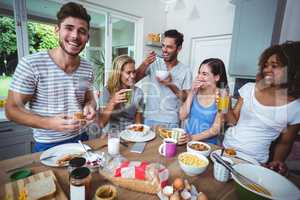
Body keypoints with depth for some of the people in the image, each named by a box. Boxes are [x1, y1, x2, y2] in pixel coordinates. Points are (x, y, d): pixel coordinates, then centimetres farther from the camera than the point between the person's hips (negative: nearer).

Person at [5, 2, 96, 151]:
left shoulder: (87, 68, -4)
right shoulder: (31, 64, -17)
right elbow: (12, 109, -13)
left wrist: (89, 107, -16)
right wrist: (48, 123, -29)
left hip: (80, 139, 5)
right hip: (47, 146, -4)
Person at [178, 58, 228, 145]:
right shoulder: (196, 91, 0)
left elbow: (215, 129, -9)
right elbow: (182, 116, -5)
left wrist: (192, 138, -20)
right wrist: (191, 93, -11)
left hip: (207, 144, -2)